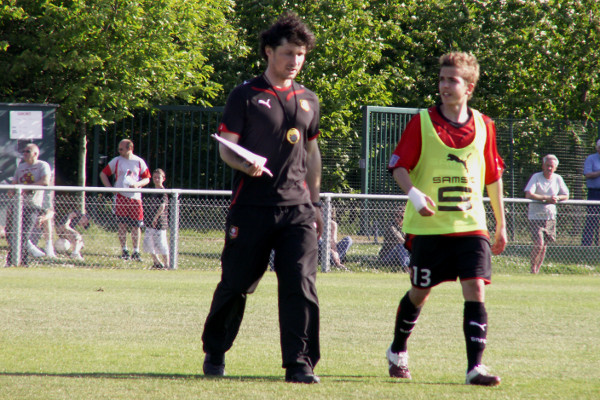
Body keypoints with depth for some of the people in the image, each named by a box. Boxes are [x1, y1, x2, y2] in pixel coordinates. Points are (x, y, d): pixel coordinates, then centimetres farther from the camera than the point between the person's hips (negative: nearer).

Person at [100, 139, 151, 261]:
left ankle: (136, 252, 5)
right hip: (121, 197, 0)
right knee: (122, 224, -2)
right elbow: (103, 174, 10)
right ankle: (124, 250, 5)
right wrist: (109, 187, -3)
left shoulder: (139, 162, 6)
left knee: (136, 226, -1)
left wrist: (137, 184, -11)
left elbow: (147, 179, 9)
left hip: (135, 197, 0)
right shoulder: (116, 161, 6)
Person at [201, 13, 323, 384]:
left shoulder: (308, 100, 14)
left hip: (297, 207, 3)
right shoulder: (246, 96, 0)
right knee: (236, 284, 6)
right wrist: (246, 164, -24)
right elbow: (226, 146, -2)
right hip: (252, 206, -3)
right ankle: (215, 352, 27)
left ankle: (300, 364, -7)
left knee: (301, 284, -10)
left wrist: (315, 203, 22)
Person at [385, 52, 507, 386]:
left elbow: (493, 176, 14)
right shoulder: (422, 123, -2)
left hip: (471, 225, 1)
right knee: (420, 292, 9)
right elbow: (399, 166, -2)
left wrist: (501, 224, 17)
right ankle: (398, 352, 33)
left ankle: (476, 366, -14)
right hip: (428, 226, -1)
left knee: (476, 289, -12)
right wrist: (414, 193, -23)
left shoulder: (483, 126, 5)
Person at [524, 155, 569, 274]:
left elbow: (566, 195, 9)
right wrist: (546, 198, -26)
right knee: (539, 244, -16)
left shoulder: (558, 179, 3)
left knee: (544, 246, 9)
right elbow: (528, 194, -21)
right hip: (536, 216, -5)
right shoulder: (536, 177, -10)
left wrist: (556, 198, -13)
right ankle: (533, 270, 1)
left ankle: (537, 270, 23)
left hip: (550, 217, 5)